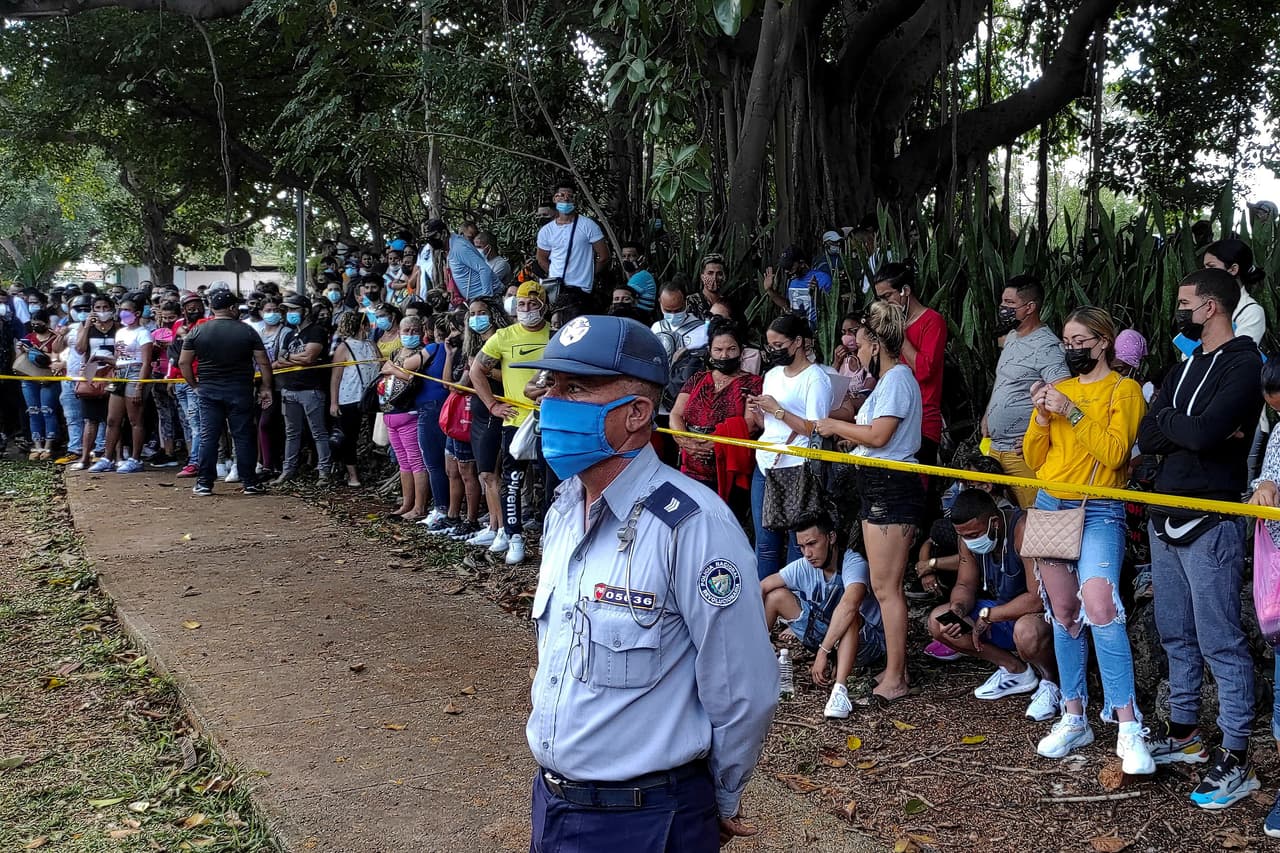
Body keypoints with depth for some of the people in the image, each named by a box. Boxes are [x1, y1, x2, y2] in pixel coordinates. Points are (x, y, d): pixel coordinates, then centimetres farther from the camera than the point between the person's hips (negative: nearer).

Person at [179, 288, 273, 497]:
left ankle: (204, 483, 6)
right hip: (239, 391, -1)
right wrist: (266, 388, 7)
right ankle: (250, 483, 7)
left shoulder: (197, 332, 1)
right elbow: (264, 363, -2)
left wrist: (194, 385, 12)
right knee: (243, 437, 4)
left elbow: (184, 363, 1)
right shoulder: (247, 331, -3)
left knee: (208, 437, 4)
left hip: (208, 391, 1)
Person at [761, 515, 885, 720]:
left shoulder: (854, 563, -26)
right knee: (777, 595, -4)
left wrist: (823, 651, -47)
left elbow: (848, 606, -43)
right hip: (825, 637, 6)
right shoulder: (804, 567, -7)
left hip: (867, 640, -6)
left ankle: (840, 689, -49)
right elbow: (762, 588, -7)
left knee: (849, 613, -39)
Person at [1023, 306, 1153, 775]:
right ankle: (1074, 719, 15)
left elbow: (1114, 453, -14)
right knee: (1064, 613, 7)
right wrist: (1042, 417, -3)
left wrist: (1072, 413, -16)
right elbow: (1034, 460, 13)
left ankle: (1128, 727, -18)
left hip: (1098, 512, -5)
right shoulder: (1058, 389, 16)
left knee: (1099, 606, -21)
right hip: (1050, 506, 6)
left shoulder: (1123, 390, 0)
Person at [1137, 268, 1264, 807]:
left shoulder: (1244, 363, -10)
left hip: (1209, 522, -8)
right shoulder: (1186, 365, 16)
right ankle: (1183, 733, 28)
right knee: (1176, 635, 16)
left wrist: (1166, 419, -6)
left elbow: (1204, 433, -24)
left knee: (1220, 643, -4)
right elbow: (1146, 436, 6)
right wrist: (1189, 428, -11)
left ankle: (1236, 761, 3)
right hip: (1165, 517, 8)